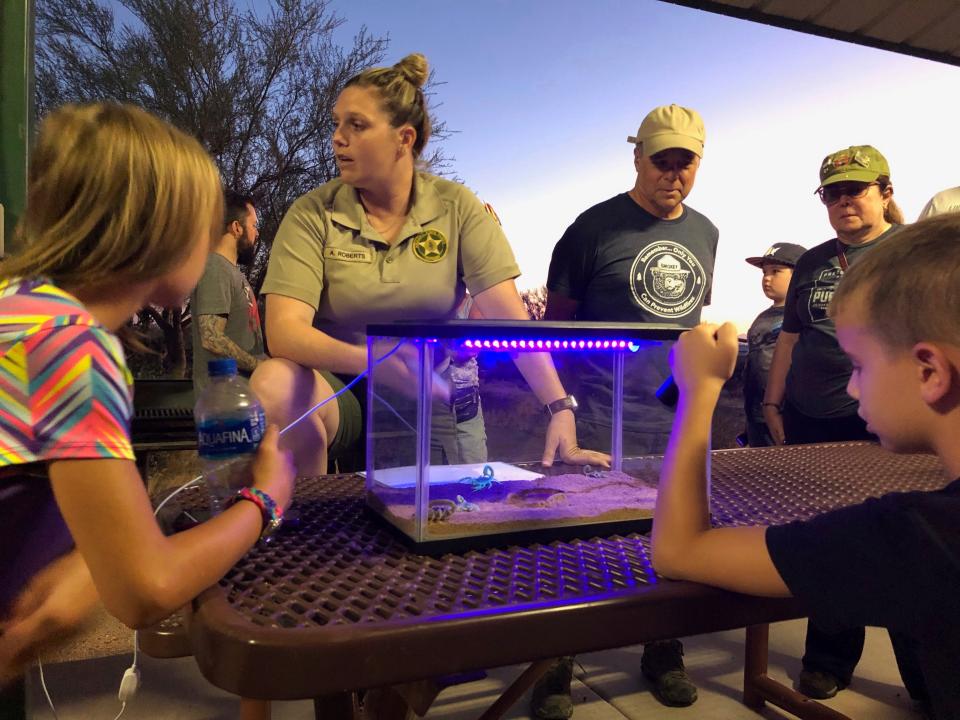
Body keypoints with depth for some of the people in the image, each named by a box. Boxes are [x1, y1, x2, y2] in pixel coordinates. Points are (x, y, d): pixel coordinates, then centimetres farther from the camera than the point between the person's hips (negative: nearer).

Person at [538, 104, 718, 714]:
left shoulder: (704, 234, 13)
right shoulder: (596, 227, -4)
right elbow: (557, 320, -1)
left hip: (681, 420, 5)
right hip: (604, 422, -5)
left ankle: (665, 655, 34)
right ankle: (556, 669, 18)